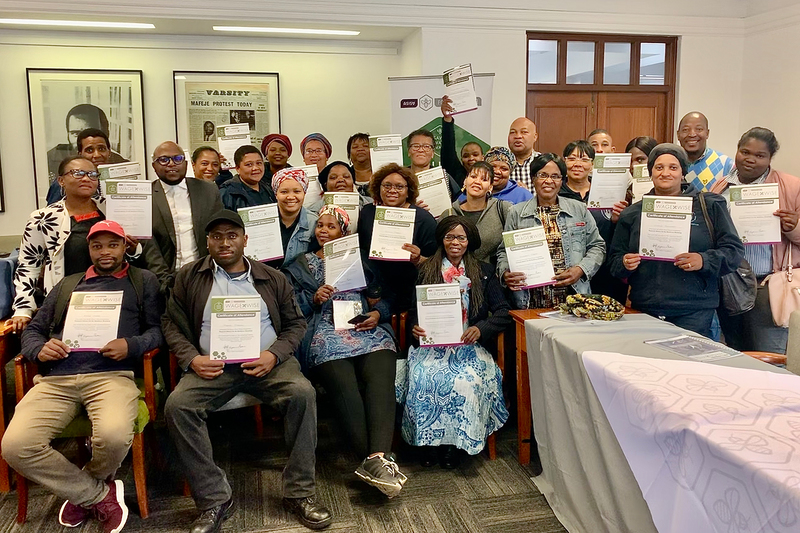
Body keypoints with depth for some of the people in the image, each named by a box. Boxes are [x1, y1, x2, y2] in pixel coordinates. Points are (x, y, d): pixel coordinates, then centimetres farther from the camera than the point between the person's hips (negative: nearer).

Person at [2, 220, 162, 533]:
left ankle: (81, 492, 5)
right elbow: (32, 330, 25)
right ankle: (99, 494, -2)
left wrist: (131, 345, -12)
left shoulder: (143, 281, 18)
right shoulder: (68, 284, 28)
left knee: (114, 436, -34)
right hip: (55, 380, 3)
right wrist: (40, 350, 2)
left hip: (112, 375, -3)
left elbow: (157, 329, 9)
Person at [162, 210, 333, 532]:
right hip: (211, 366, 1)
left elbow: (295, 323, 12)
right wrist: (192, 359, -8)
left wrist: (274, 354, -8)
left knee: (303, 393, -29)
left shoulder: (273, 279, 14)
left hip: (267, 362, 0)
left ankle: (299, 493, -16)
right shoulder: (189, 277, 14)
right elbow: (172, 324, 11)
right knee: (177, 405, -28)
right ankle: (214, 500, -16)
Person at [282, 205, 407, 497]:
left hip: (367, 329, 1)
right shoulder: (301, 265, 26)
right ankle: (379, 461, -36)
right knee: (344, 387, -32)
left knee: (380, 379, -31)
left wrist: (377, 313, -1)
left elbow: (381, 298, 21)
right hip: (325, 334, -1)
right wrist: (313, 298, -4)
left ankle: (376, 458, -44)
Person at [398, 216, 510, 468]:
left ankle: (454, 441, -14)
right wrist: (415, 327, -12)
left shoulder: (484, 272, 13)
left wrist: (480, 329, -14)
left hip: (468, 345, 0)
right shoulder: (425, 271, 14)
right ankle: (429, 439, -13)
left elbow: (503, 313, 5)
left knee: (466, 380, -31)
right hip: (431, 344, 1)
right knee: (424, 377, -30)